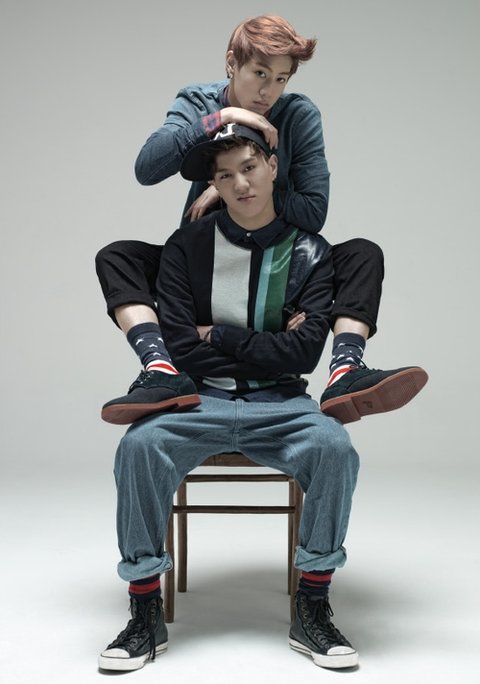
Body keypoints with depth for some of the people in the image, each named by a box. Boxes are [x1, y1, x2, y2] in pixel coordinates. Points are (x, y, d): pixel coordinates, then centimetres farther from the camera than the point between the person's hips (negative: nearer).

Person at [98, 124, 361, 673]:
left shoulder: (310, 253, 3)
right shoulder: (187, 248, 2)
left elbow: (304, 354, -8)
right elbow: (181, 351, -6)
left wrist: (219, 336, -6)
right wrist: (267, 349, -6)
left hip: (281, 407, 1)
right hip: (200, 402, 0)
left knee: (335, 449, -30)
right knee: (139, 446, -30)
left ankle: (312, 610, -14)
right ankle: (145, 615, -17)